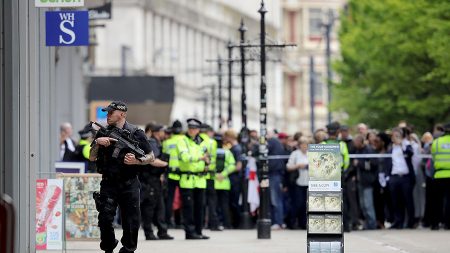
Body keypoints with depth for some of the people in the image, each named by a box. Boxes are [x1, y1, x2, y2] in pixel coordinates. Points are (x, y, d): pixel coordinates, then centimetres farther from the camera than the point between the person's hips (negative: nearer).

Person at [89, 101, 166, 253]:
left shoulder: (135, 134, 0)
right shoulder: (103, 133, 10)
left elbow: (151, 158, 4)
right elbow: (92, 158, 11)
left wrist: (136, 161, -14)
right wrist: (97, 143, -6)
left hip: (129, 185, -2)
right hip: (108, 184, 2)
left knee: (131, 221, 0)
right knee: (105, 218, -9)